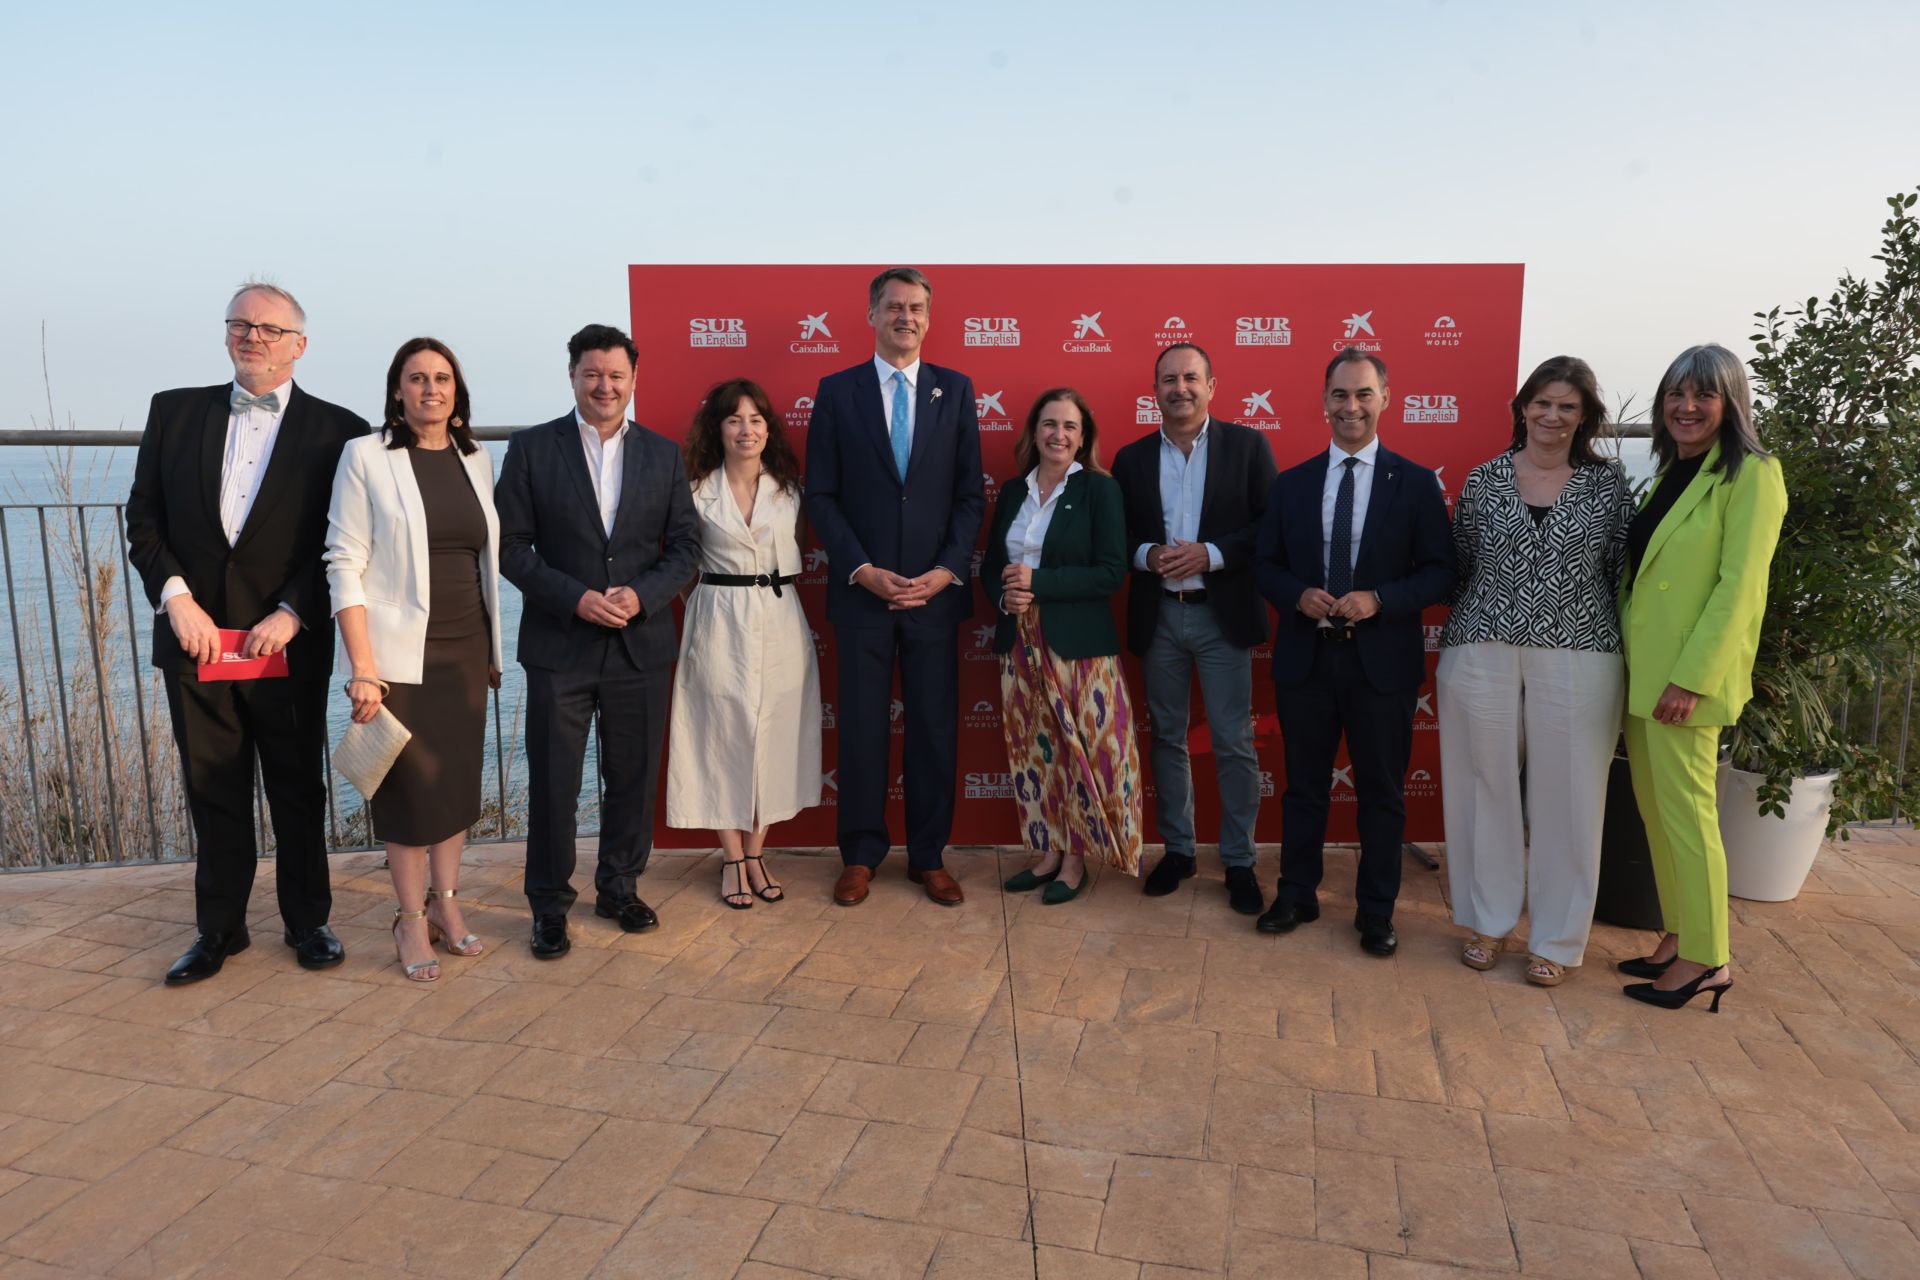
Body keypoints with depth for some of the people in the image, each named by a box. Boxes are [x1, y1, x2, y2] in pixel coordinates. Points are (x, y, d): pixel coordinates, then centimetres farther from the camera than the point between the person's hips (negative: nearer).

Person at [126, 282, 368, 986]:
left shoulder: (338, 431, -2)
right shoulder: (174, 412, 8)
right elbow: (144, 519, 7)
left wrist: (291, 615, -14)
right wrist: (175, 596, -8)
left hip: (289, 643, -2)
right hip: (194, 636, 3)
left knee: (298, 792, 9)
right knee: (213, 793, 12)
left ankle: (307, 921, 24)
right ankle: (219, 928, 26)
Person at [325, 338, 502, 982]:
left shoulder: (477, 460, 8)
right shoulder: (365, 456, -6)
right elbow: (344, 565, -9)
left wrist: (494, 649, 11)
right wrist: (362, 668, -15)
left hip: (467, 651, 4)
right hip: (401, 653, -4)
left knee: (458, 781, 12)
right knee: (410, 786, 3)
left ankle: (445, 904, 28)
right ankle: (411, 920, 19)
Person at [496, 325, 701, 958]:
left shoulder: (663, 454, 6)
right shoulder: (531, 449, -1)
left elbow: (685, 544, 5)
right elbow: (511, 547, -3)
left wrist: (642, 595, -12)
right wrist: (576, 598, -16)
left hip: (641, 645, 2)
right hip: (559, 645, -2)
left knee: (633, 778, 11)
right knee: (552, 782, 4)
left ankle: (619, 888, 30)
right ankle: (549, 905, 20)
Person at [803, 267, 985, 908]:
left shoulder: (955, 389, 6)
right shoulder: (836, 391, 3)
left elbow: (971, 493, 5)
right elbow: (820, 495, 0)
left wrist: (947, 570, -7)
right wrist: (862, 569, -10)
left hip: (935, 589, 1)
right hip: (862, 590, -1)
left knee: (935, 728, 7)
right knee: (861, 728, 6)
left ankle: (929, 856, 21)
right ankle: (860, 855, 21)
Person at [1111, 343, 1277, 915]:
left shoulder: (1247, 445, -1)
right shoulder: (1131, 458, 7)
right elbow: (1116, 536, 7)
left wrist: (1210, 554, -18)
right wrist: (1146, 555, -14)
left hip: (1222, 614, -2)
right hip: (1156, 616, 3)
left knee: (1234, 743, 2)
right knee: (1167, 738, 12)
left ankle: (1239, 861, 15)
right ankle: (1177, 849, 26)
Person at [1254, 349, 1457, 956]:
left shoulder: (1416, 483, -1)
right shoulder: (1292, 483, 5)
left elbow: (1440, 571, -3)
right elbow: (1267, 566, 7)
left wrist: (1380, 600, -19)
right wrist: (1299, 595, -14)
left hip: (1382, 659, -1)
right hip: (1305, 656, 2)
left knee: (1382, 790, 9)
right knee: (1304, 785, 13)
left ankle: (1376, 910, 25)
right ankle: (1297, 895, 29)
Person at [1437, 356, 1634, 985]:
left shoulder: (1609, 484, 4)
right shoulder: (1483, 480, 5)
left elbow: (1623, 573, 5)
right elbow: (1460, 567, 8)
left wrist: (1624, 655, 1)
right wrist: (1460, 640, 6)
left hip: (1577, 656, 0)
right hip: (1482, 654, 1)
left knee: (1566, 793, 4)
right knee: (1486, 785, 7)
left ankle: (1557, 938, 20)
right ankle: (1488, 919, 25)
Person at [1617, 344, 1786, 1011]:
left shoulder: (1750, 475, -9)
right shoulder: (1672, 473, 15)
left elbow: (1739, 585, -15)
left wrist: (1691, 677, -20)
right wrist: (1628, 659, 9)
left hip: (1687, 674, -8)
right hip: (1641, 668, 8)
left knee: (1684, 810, -2)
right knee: (1654, 807, 13)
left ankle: (1707, 959, 11)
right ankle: (1677, 939, 25)